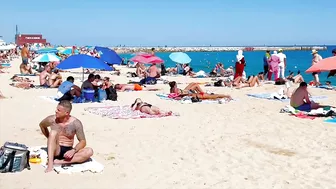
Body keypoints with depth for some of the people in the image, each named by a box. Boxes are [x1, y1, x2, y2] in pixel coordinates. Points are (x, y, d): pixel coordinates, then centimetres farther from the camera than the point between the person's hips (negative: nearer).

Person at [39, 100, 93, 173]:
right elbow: (41, 125, 18)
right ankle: (50, 164, -38)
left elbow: (83, 141, -5)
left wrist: (73, 150, -22)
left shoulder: (76, 123, -8)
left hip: (68, 151, 1)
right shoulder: (51, 119, -5)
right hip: (56, 151, 0)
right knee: (53, 132, -29)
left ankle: (60, 162, -32)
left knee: (89, 151, -26)